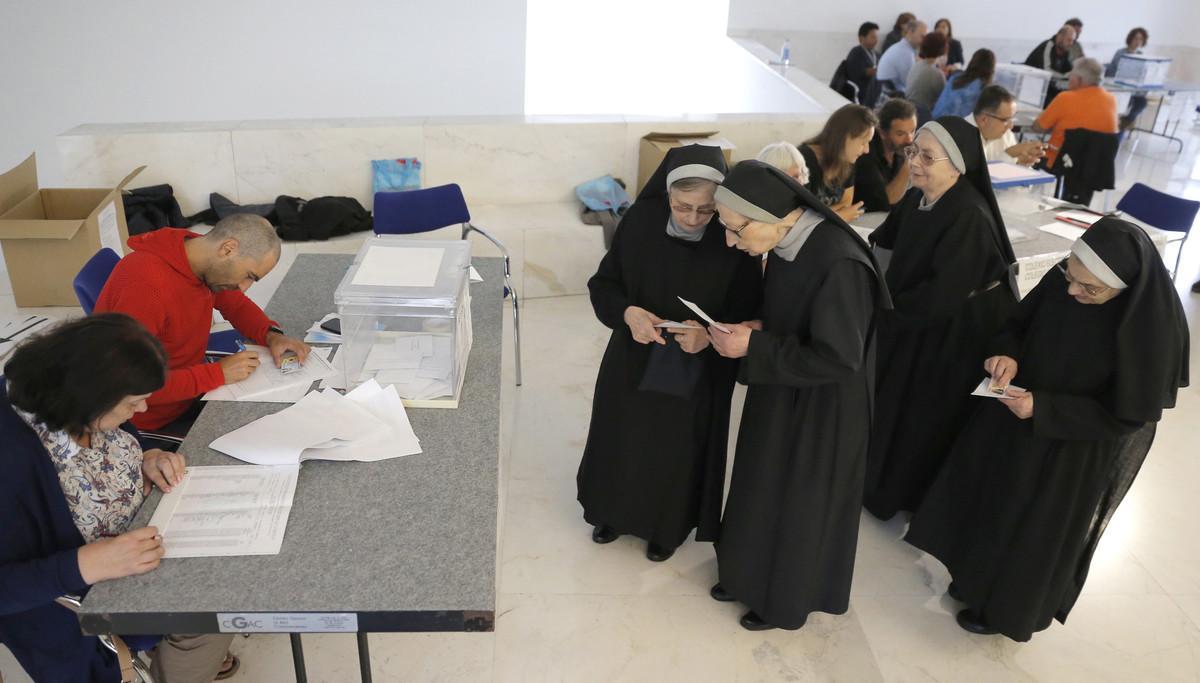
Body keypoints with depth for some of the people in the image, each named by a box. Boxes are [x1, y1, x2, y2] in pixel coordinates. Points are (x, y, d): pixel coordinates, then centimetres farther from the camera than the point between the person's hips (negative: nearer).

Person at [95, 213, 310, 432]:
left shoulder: (207, 261, -6)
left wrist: (272, 335, -6)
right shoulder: (146, 285, -30)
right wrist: (217, 374, -28)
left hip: (190, 389, 8)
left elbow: (236, 304, 13)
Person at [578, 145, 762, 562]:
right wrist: (627, 312, -26)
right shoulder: (641, 220, -15)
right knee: (623, 441, 20)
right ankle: (614, 512, 49)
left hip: (697, 374, -1)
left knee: (677, 450, 17)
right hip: (633, 362, 2)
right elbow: (602, 284, -5)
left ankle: (668, 527, 45)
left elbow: (750, 313, -11)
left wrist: (711, 332, -31)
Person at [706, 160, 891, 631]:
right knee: (762, 486, 23)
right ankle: (750, 574, 47)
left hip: (821, 409, -8)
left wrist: (754, 348, -24)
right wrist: (751, 329, -7)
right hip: (780, 392, 8)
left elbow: (839, 358, -27)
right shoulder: (787, 242, -7)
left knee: (799, 503, 13)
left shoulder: (838, 264, -32)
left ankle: (786, 599, 38)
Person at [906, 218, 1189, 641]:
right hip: (1018, 412, 6)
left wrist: (1042, 409, -28)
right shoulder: (1063, 279, -18)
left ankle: (1009, 608, 42)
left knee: (1038, 529, 16)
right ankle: (979, 576, 51)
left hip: (1079, 454, -6)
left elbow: (1127, 415, -22)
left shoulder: (1155, 328, -31)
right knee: (991, 495, 24)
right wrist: (1007, 353, -21)